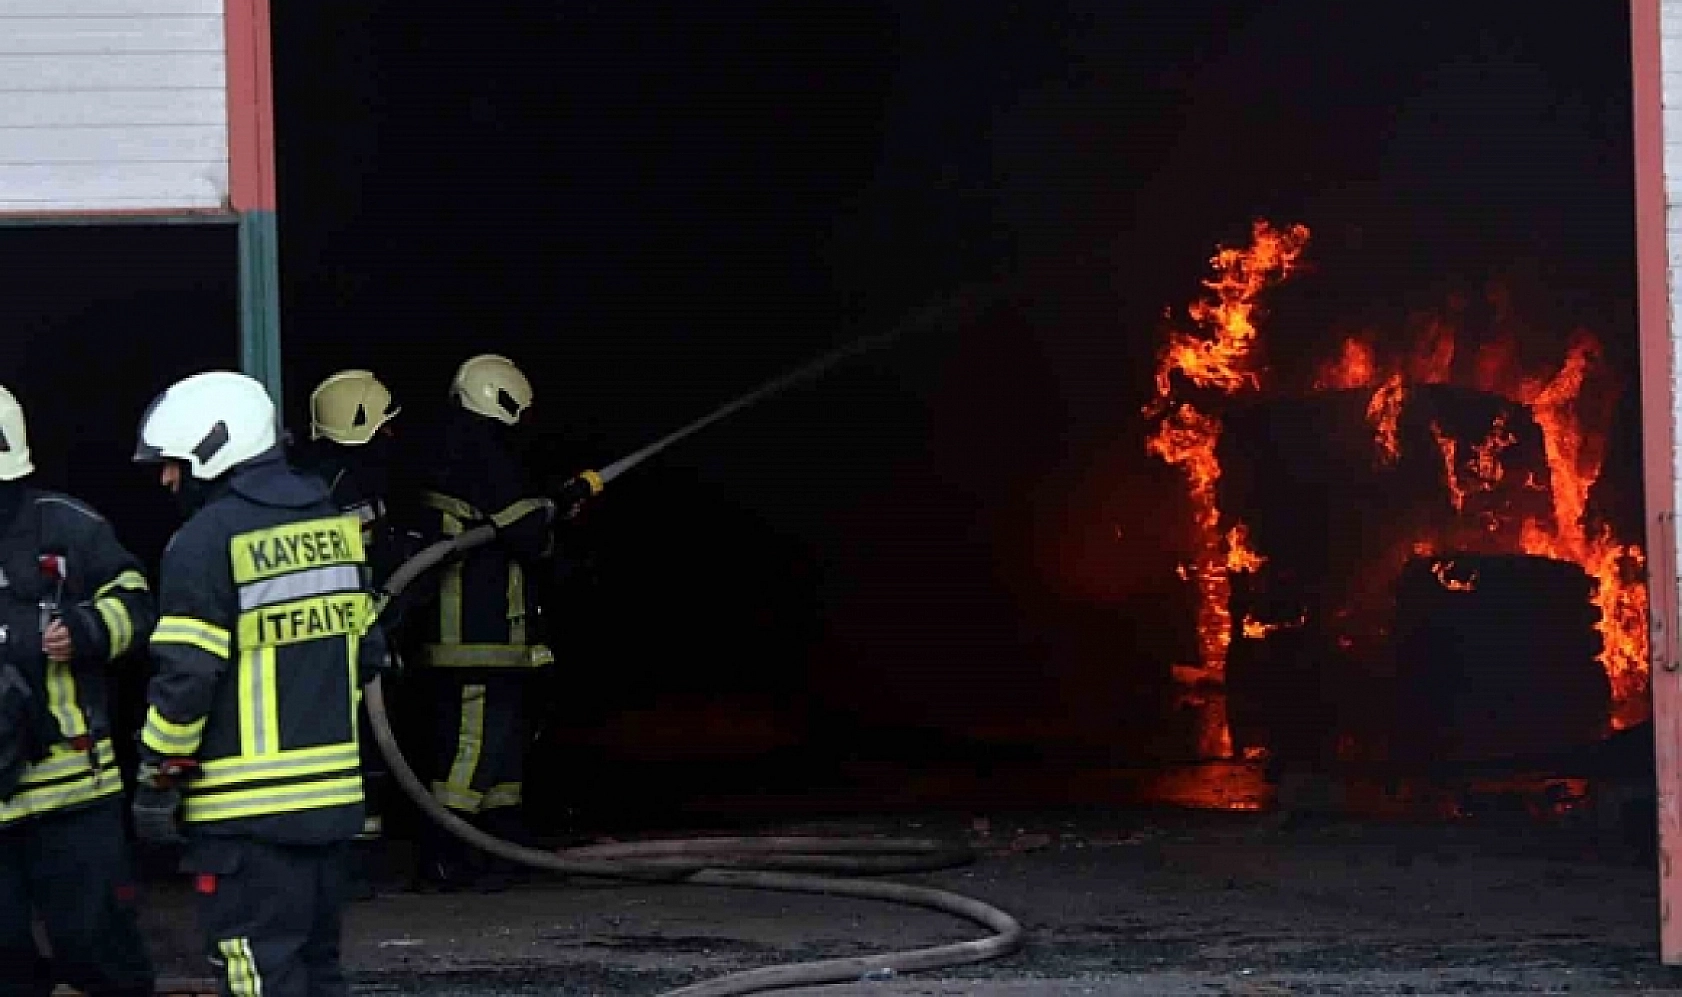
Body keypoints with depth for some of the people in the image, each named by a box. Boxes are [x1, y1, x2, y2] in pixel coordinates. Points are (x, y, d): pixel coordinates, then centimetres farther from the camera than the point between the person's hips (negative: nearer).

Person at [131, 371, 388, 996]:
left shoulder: (208, 539, -13)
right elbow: (364, 651, 16)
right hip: (332, 796, 8)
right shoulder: (333, 526, 11)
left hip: (246, 805, -8)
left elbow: (186, 676, -16)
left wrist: (158, 779, -7)